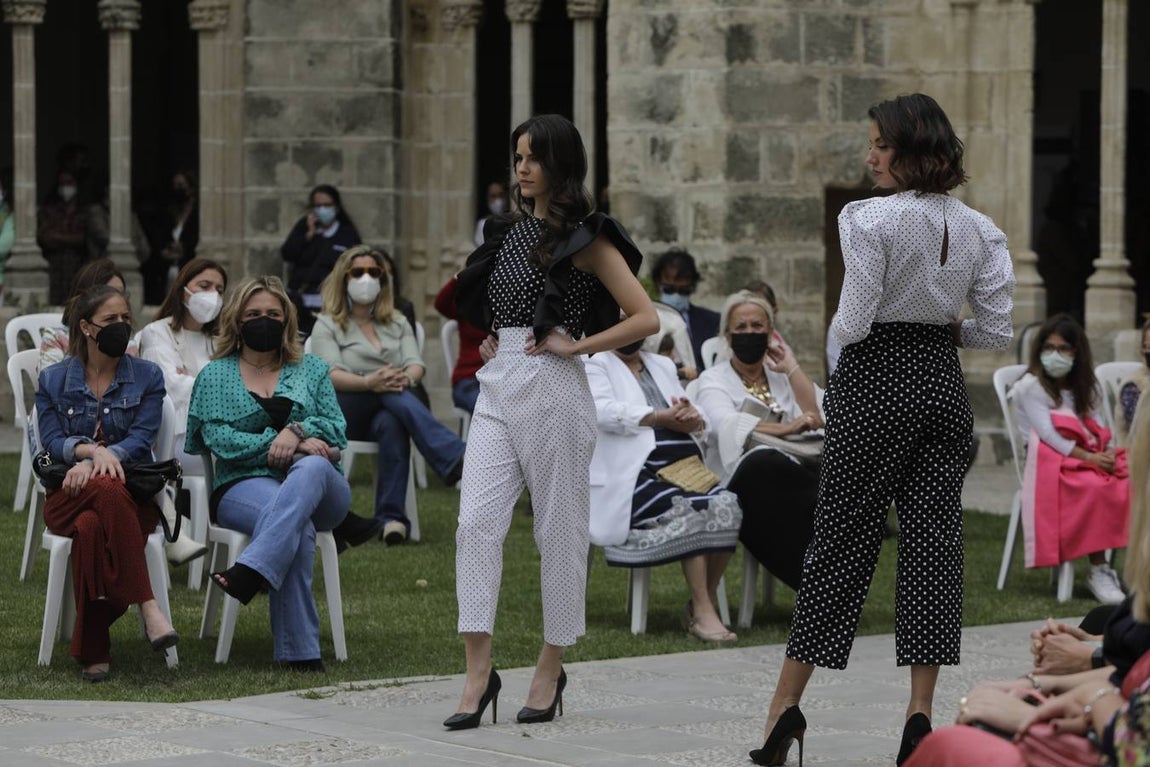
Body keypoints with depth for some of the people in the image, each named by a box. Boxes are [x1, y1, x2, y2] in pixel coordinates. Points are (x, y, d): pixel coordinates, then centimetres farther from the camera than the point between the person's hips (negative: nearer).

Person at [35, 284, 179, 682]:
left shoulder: (148, 377, 11)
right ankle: (147, 606, -44)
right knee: (107, 492, -39)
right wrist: (92, 450, -20)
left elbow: (141, 439, -1)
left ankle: (92, 649, -35)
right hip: (68, 496, 0)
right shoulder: (53, 380, 13)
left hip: (133, 492, 0)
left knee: (91, 528, -37)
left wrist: (99, 460, -19)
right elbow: (51, 440, 2)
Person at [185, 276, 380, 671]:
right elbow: (218, 439, -1)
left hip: (321, 486, 2)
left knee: (311, 468, -39)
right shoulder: (215, 376, 15)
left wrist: (298, 431, -15)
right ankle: (299, 652, -42)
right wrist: (279, 444, -12)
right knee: (298, 526, -38)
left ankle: (251, 571, -54)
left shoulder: (311, 370, 21)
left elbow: (336, 433, 8)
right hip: (243, 485, -2)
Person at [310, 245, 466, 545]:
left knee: (391, 424, -38)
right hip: (344, 413, -2)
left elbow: (416, 365, 3)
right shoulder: (327, 325, 9)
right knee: (391, 392, -36)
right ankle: (455, 457, -54)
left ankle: (392, 517, -45)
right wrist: (369, 382, -30)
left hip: (384, 412, 2)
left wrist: (407, 377, -24)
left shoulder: (397, 323, 21)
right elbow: (332, 375, -10)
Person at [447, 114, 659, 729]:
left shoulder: (585, 239, -4)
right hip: (498, 384, 6)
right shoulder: (510, 230, 15)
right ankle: (478, 670, -8)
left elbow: (645, 318, -10)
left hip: (553, 387, -6)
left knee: (559, 529, 3)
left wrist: (577, 345, -11)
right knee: (476, 522, -7)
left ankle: (551, 667, 14)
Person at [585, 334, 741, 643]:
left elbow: (701, 421, 24)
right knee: (691, 511, -32)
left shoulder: (663, 366, 29)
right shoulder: (595, 365, 10)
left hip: (684, 467, 6)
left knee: (726, 507, -24)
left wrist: (693, 419, -2)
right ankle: (702, 613, -28)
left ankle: (706, 602, -16)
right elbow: (603, 411, -11)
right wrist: (661, 417, -11)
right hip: (636, 473, -6)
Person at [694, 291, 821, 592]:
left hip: (794, 471, 4)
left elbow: (817, 417, 8)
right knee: (762, 461, -41)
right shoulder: (713, 380, 15)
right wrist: (784, 428, -24)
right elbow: (726, 425, -10)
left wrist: (792, 368, 10)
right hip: (747, 475, -4)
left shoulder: (782, 376, 28)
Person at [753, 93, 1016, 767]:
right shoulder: (978, 230, 3)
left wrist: (840, 330, 7)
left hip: (876, 380, -4)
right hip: (944, 383, 4)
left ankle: (787, 705, 6)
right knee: (935, 537, 5)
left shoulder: (870, 219, -14)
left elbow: (853, 323, -16)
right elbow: (997, 330, 1)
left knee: (842, 538, 1)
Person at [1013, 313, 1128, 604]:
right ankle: (1098, 571, -33)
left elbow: (1098, 429, 10)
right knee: (1096, 488, -37)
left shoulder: (1083, 387, 23)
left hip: (1092, 458, 6)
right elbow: (1049, 435, -10)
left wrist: (1106, 453, -13)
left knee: (1133, 482, -25)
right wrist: (1088, 457, -21)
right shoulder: (1031, 386, 3)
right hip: (1051, 462, -6)